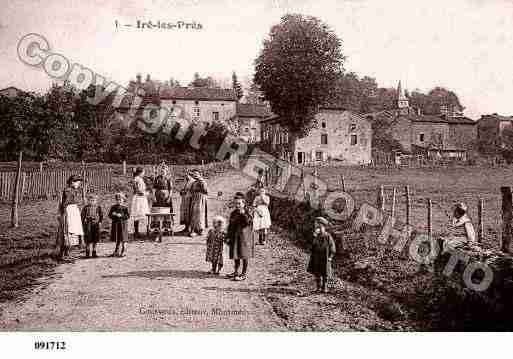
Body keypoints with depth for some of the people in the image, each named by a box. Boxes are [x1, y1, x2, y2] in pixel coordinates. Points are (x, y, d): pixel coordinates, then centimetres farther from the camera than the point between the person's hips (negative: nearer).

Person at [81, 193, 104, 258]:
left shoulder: (98, 207, 3)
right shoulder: (85, 208, 2)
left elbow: (101, 215, 5)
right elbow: (83, 216, 5)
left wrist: (100, 222, -7)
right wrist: (83, 224, 0)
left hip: (96, 224, 1)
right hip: (88, 224, -1)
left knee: (95, 240, 6)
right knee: (88, 240, 1)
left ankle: (94, 253, 16)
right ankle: (87, 253, 11)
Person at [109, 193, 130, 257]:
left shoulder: (125, 207, -3)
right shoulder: (113, 207, 7)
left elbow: (128, 216, -7)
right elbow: (109, 215, 8)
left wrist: (121, 215, -19)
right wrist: (113, 214, -13)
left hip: (122, 224, -4)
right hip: (115, 224, 4)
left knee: (122, 239, 2)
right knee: (117, 239, 11)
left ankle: (123, 252, 11)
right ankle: (116, 252, 23)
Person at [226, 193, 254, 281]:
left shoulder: (247, 213, -6)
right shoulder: (233, 213, 9)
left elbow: (249, 222, -23)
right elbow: (230, 225, 14)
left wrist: (243, 214, -31)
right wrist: (228, 237, 12)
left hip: (244, 237, -5)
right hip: (234, 237, 5)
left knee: (244, 255, 1)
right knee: (236, 255, 13)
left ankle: (244, 274, 9)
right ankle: (236, 272, 26)